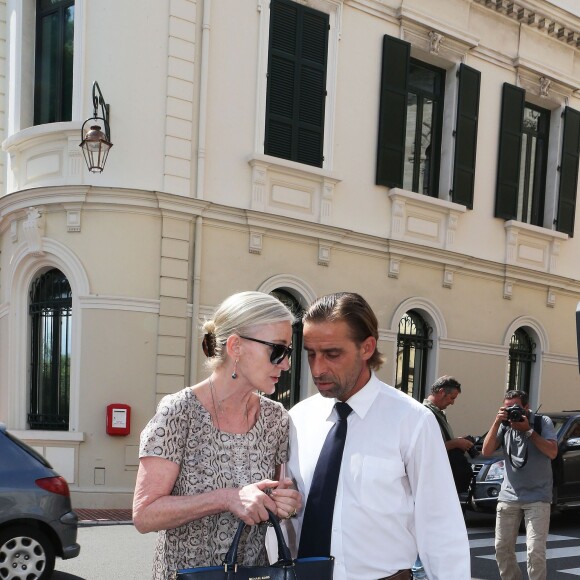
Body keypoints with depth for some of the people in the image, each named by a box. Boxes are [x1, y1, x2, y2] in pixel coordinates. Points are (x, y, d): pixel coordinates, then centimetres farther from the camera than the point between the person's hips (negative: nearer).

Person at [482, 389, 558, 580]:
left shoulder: (543, 422, -3)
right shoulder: (505, 425, 4)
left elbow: (552, 452, -15)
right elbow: (486, 451, -4)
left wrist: (528, 430, -17)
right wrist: (497, 422, -12)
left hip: (537, 497, -3)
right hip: (509, 496, 4)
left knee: (535, 551, -10)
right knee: (502, 548, 8)